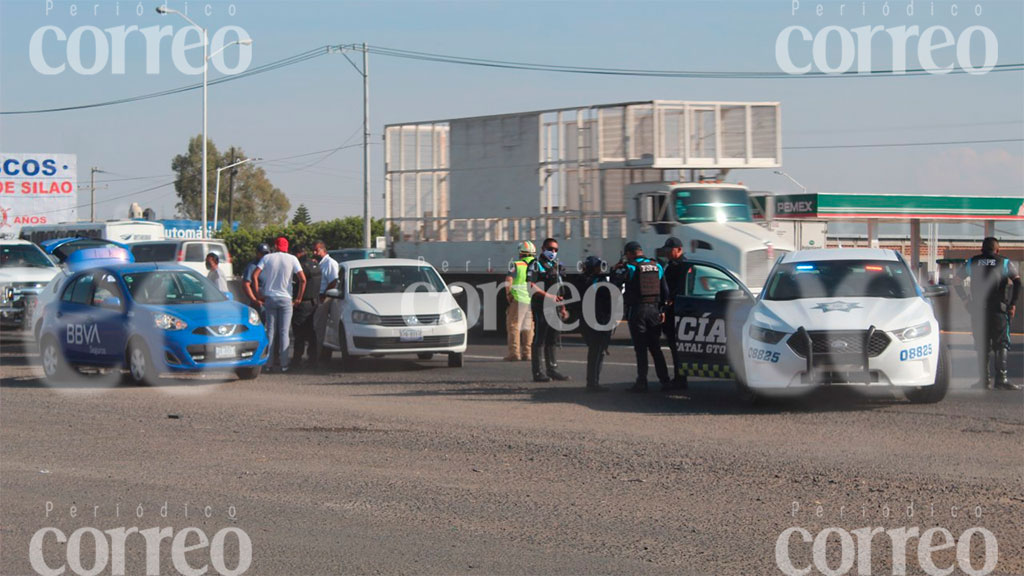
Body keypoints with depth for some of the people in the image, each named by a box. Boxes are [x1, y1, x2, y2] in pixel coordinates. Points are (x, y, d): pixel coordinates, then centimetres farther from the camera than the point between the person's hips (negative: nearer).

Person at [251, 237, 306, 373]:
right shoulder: (292, 259, -1)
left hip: (269, 298, 1)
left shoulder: (267, 258, 3)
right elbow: (303, 279, -9)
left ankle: (269, 363, 4)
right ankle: (283, 364, -2)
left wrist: (259, 294, -2)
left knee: (270, 331, 7)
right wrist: (299, 298, -1)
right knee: (284, 332, 1)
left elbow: (254, 275, -7)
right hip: (286, 299, -1)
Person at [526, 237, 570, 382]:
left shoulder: (557, 267, 20)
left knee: (552, 340, 11)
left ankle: (552, 369, 17)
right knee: (539, 340, -7)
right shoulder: (535, 265, -4)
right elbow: (531, 286, -16)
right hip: (541, 307, -8)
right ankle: (538, 372, -8)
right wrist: (548, 296, -21)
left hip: (554, 308, 8)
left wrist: (563, 308, 21)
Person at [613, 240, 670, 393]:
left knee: (640, 348, -1)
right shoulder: (657, 266, 9)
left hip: (637, 310, -5)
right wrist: (662, 309, 18)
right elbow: (665, 291, 12)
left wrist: (617, 270, 7)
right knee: (655, 347, 12)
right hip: (654, 309, 5)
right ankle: (664, 380, 9)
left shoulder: (629, 267, -9)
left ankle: (642, 382, -3)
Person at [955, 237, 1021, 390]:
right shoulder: (1004, 263, 7)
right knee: (1002, 344, -1)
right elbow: (1018, 281, -6)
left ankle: (984, 379, 4)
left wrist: (966, 300, 12)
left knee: (982, 345, 7)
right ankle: (1001, 378, -12)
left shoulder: (973, 262, 13)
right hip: (999, 309, -2)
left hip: (977, 309, 2)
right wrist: (1013, 303, -2)